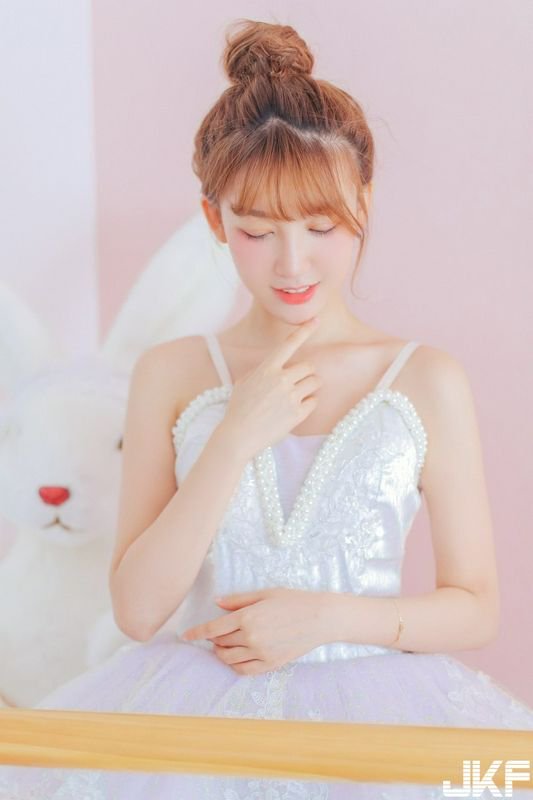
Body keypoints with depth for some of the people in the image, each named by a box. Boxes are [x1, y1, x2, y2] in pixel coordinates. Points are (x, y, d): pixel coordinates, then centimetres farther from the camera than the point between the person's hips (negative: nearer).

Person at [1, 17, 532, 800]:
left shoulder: (429, 381, -3)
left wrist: (327, 616, -13)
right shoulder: (171, 374, -1)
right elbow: (138, 609, -7)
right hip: (203, 715, 0)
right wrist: (236, 437, -15)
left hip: (370, 715, 0)